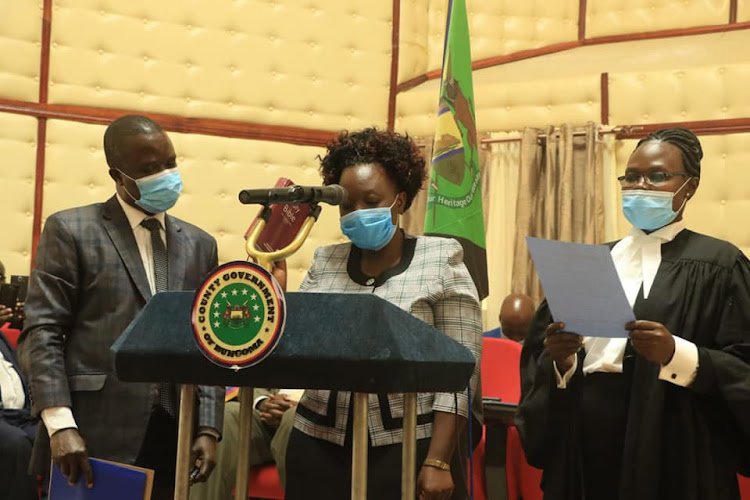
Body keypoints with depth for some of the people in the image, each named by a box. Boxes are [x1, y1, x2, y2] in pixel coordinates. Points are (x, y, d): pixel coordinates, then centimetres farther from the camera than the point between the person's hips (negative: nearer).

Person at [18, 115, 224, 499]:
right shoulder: (71, 230, 1)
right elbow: (42, 333, -5)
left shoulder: (199, 245, 14)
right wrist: (60, 425, -15)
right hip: (95, 438, -4)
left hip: (175, 436, 4)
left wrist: (208, 428, 2)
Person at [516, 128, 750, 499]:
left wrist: (676, 354, -23)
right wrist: (560, 362, -13)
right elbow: (538, 358, 8)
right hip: (585, 447, 4)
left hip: (672, 452, -4)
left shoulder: (718, 264, -1)